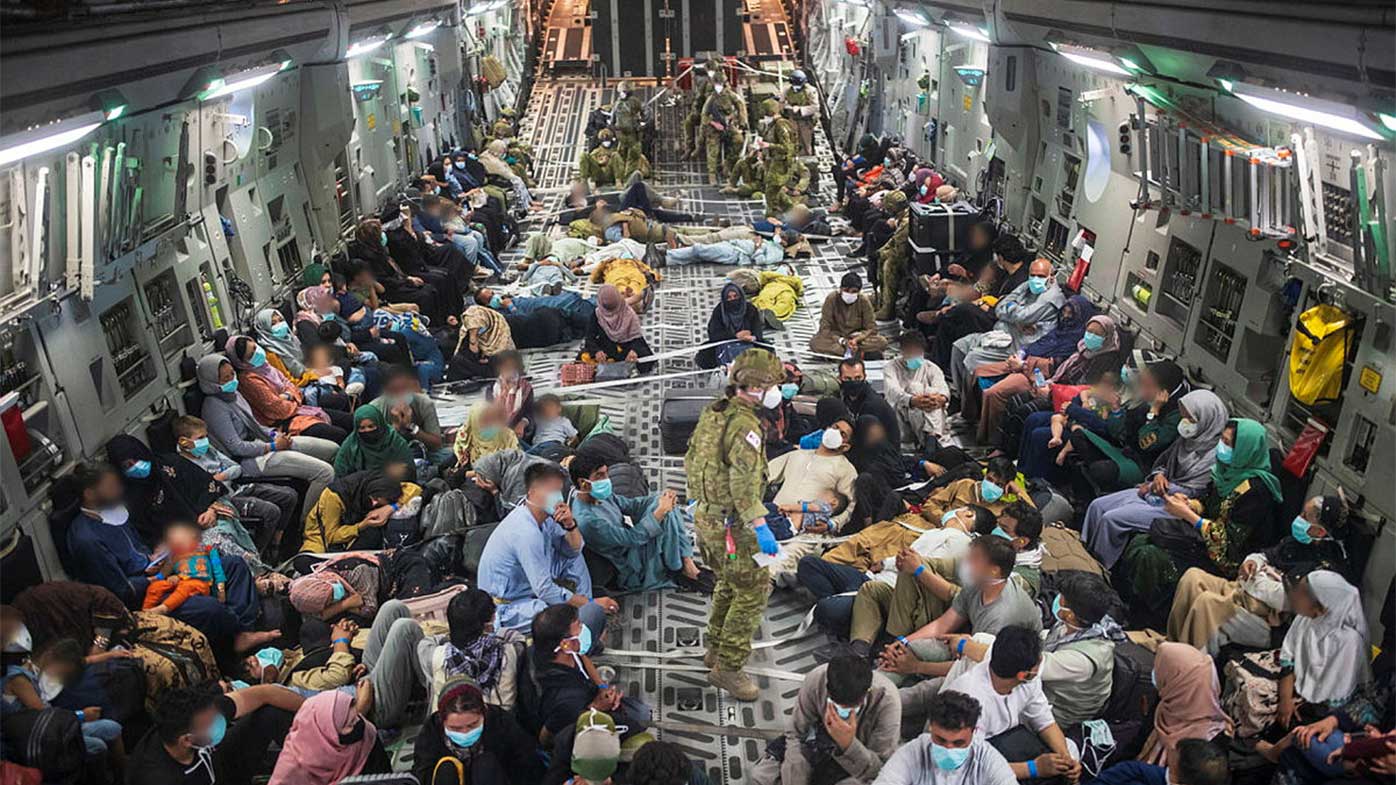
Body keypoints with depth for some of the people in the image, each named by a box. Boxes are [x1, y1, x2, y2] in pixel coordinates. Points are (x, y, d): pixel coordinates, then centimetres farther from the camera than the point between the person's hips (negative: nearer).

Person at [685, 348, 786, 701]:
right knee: (753, 590, -2)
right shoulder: (744, 424, -21)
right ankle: (728, 667, 1)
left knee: (729, 583, 25)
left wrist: (697, 500, 29)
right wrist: (760, 527, -30)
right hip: (731, 524, -9)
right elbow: (744, 481, -29)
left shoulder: (711, 414, 7)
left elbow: (691, 460, 17)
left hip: (705, 516, 10)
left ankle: (716, 648, 38)